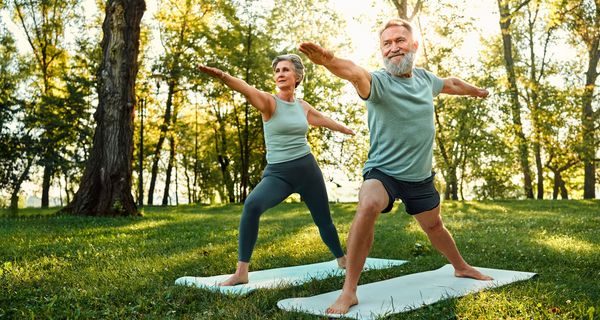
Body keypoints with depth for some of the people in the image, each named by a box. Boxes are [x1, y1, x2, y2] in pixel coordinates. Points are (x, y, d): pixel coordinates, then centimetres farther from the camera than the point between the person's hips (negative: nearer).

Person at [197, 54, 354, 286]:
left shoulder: (303, 106, 8)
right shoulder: (269, 102, -6)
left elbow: (326, 120, 28)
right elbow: (246, 89, -28)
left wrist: (347, 130, 46)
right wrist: (223, 76, -48)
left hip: (307, 169, 4)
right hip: (277, 173, -4)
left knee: (324, 220, 14)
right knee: (252, 205, -31)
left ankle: (343, 260, 42)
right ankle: (241, 272, -23)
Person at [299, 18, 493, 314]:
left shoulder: (425, 78, -1)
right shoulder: (378, 81, -21)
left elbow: (451, 84, 23)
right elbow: (356, 73, -45)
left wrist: (476, 91, 43)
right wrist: (330, 61, -68)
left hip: (420, 176, 6)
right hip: (382, 171, -5)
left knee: (434, 226, 24)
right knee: (368, 207, -35)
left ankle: (461, 267, 55)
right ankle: (348, 292, -24)